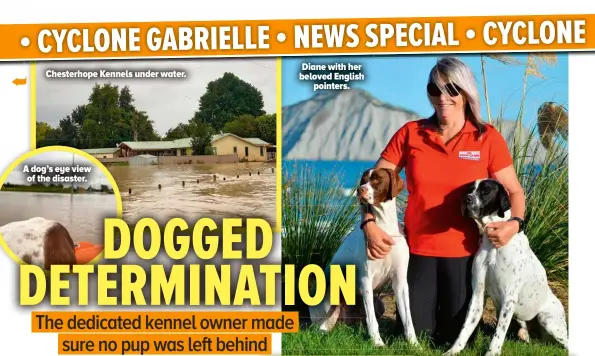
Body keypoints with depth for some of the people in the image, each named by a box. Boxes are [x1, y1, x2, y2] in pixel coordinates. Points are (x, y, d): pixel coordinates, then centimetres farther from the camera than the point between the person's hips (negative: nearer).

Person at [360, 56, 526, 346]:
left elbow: (514, 191, 2)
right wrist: (369, 224, -15)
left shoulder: (488, 138, -3)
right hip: (417, 249, 1)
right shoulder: (410, 133, -2)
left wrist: (514, 223, -18)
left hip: (465, 252, 0)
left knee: (457, 339, 11)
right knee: (415, 337, 8)